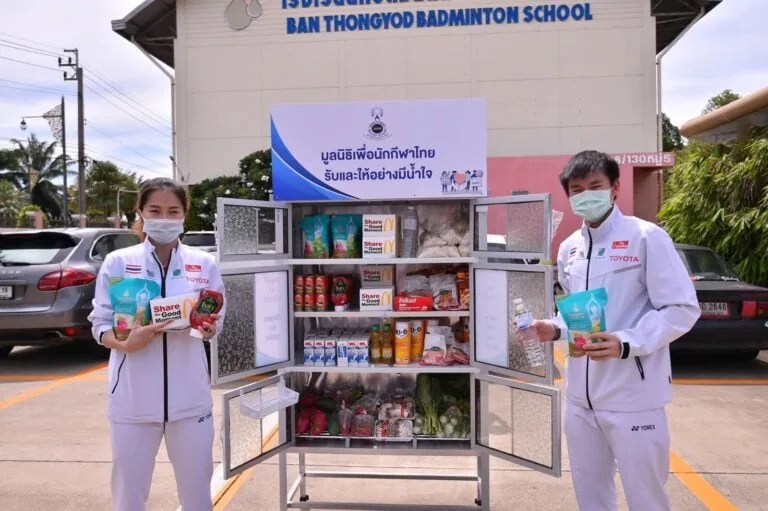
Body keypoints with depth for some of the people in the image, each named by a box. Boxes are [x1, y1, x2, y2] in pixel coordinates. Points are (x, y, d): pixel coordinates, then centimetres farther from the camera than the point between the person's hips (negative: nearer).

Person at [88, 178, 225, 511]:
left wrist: (208, 327, -15)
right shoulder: (117, 262, -2)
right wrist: (125, 343, -20)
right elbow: (100, 325, 0)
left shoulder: (205, 264, 1)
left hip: (190, 395, 1)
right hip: (133, 396, -1)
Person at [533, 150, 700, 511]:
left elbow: (682, 309, -12)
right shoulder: (569, 248, 9)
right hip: (580, 395, 6)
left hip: (633, 397, -5)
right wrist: (556, 328, -1)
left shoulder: (647, 238, -10)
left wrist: (626, 343, -24)